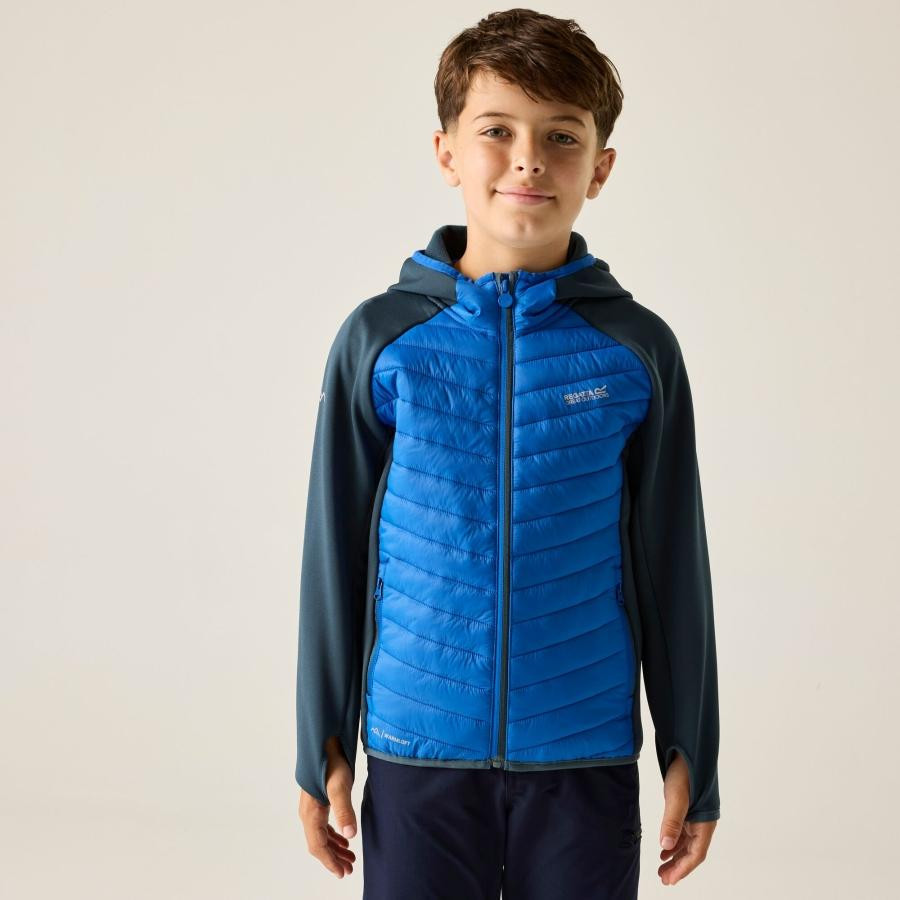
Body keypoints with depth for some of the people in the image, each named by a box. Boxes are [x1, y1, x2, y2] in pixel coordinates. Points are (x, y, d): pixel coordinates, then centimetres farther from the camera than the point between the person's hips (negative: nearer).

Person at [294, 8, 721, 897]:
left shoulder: (638, 350, -2)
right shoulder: (381, 338, -3)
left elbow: (673, 564, 4)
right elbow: (335, 554, 3)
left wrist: (691, 757, 6)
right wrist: (322, 750, 5)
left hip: (586, 756, 0)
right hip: (418, 754, 0)